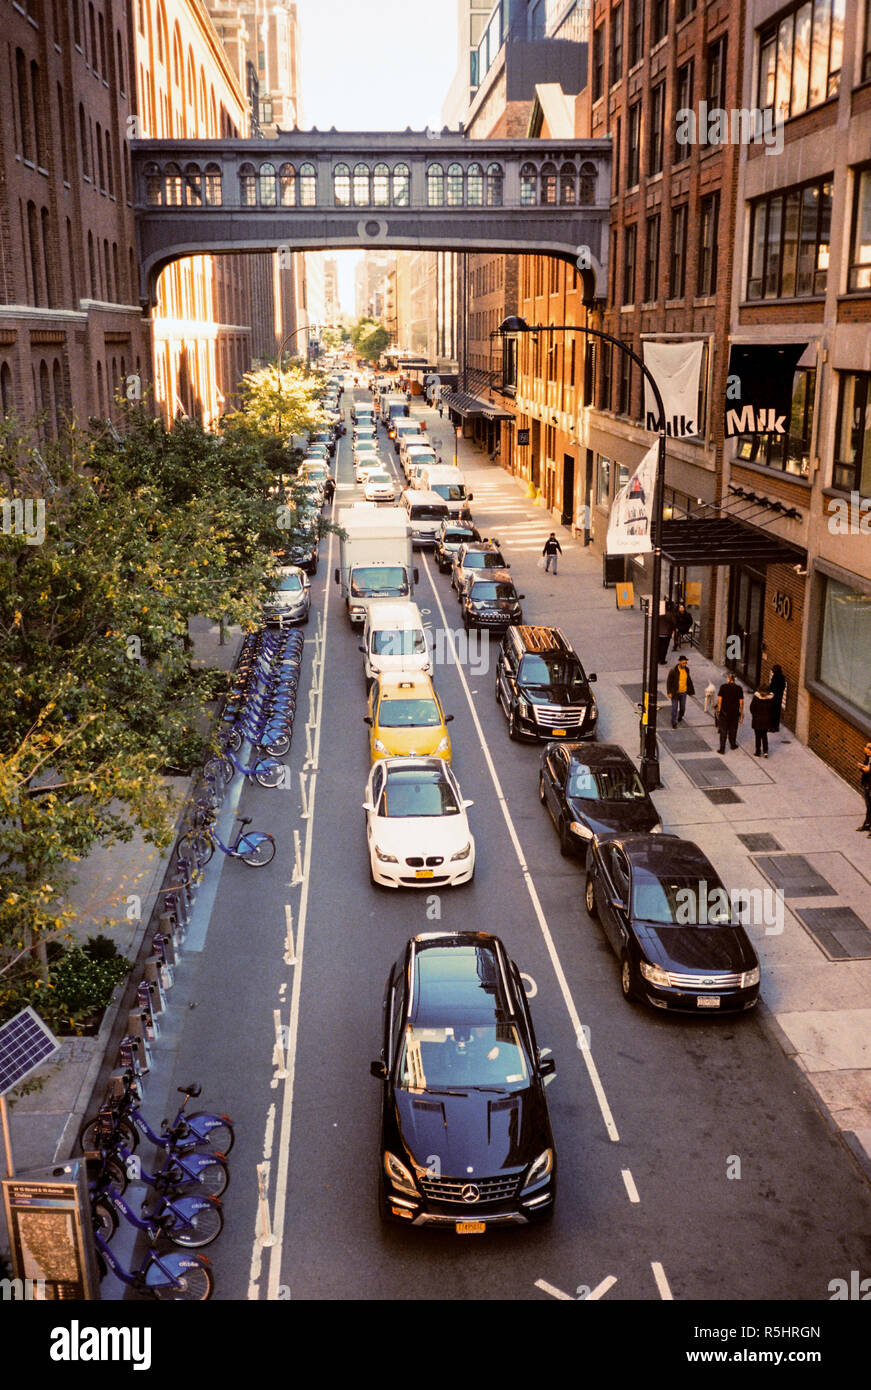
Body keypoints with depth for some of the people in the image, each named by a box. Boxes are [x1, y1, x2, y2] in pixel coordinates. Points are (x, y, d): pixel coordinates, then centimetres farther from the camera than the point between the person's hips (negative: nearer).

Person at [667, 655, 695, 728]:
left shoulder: (686, 669, -2)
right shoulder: (673, 670, -17)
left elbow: (689, 680, 12)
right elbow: (669, 682, -11)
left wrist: (691, 690, 12)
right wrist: (669, 692, -14)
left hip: (683, 692, 4)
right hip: (675, 693, -4)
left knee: (683, 708, 14)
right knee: (674, 708, -1)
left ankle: (679, 718, 43)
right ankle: (674, 724, 10)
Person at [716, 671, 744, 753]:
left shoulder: (723, 687, -10)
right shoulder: (739, 688, -7)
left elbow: (719, 700, -8)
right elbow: (741, 702, -3)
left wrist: (718, 711, 1)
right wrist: (741, 712, 8)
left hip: (724, 712, -1)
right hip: (734, 713, 1)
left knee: (723, 731, 5)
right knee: (733, 730, 19)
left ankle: (722, 749, 3)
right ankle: (733, 744, 37)